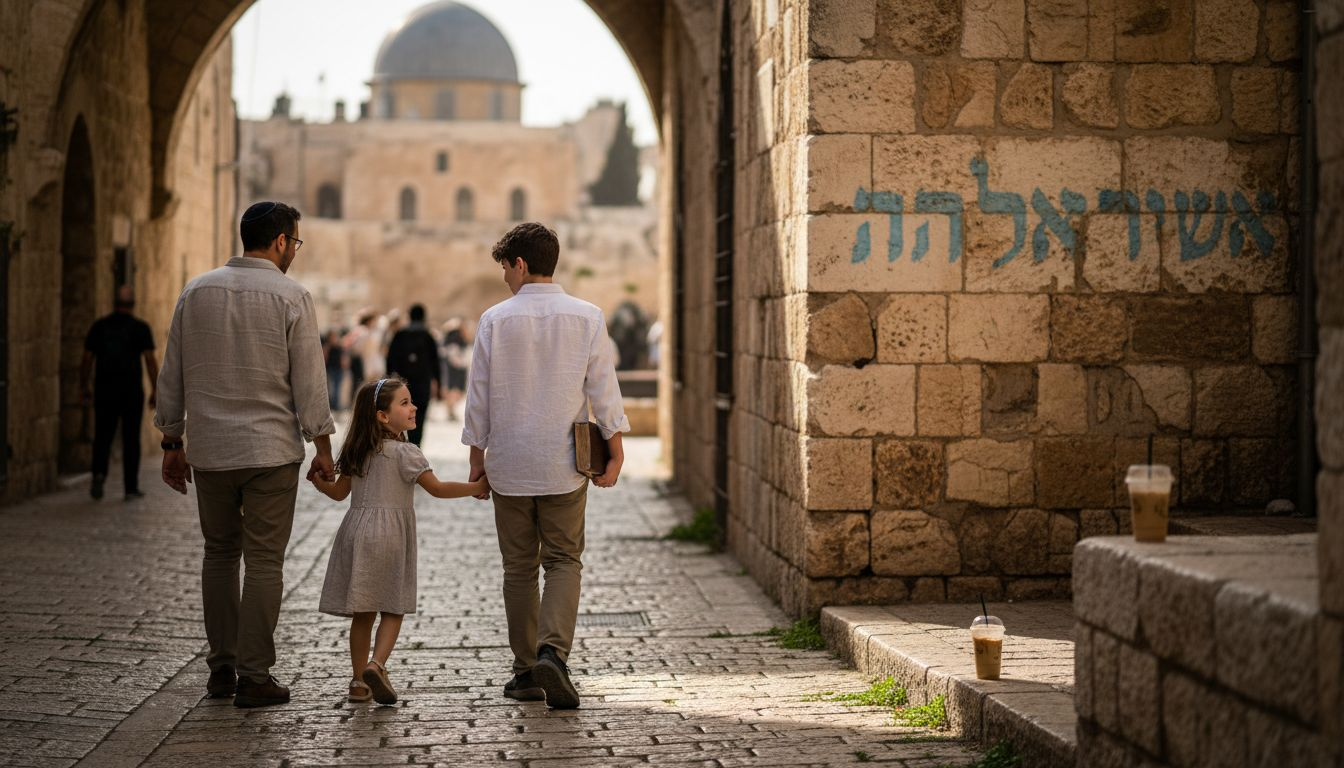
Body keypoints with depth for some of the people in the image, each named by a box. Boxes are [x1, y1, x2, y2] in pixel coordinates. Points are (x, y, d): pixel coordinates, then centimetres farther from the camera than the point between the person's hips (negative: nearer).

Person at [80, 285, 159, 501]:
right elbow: (150, 360, -9)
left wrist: (84, 386, 15)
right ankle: (131, 487, 7)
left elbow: (87, 359, 4)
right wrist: (155, 390, -5)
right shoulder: (140, 327, -3)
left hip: (104, 390, 1)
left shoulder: (99, 326, 3)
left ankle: (99, 474, -13)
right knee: (131, 440, 6)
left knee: (103, 437, 11)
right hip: (131, 391, -1)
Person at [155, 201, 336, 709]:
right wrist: (322, 448, 1)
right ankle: (254, 677, 2)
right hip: (271, 448, -4)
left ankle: (221, 669, 18)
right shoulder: (290, 297, -6)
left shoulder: (196, 292, 6)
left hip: (208, 449, 4)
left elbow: (171, 376, 9)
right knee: (263, 561, 1)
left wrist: (172, 443, 16)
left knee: (219, 553, 17)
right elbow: (309, 381, -7)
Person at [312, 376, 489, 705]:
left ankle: (360, 681, 11)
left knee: (362, 612, 9)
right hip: (389, 534, -5)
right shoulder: (404, 452, -8)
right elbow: (437, 488, -8)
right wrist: (475, 487, 0)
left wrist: (317, 480, 32)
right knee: (393, 609, 2)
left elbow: (339, 492, 15)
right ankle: (376, 664, -18)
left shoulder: (356, 451, 10)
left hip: (356, 530, 5)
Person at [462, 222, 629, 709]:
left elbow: (479, 395, 0)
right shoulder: (587, 317, -3)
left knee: (519, 567, 10)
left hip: (509, 464, 0)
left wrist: (477, 455, 9)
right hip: (564, 466, 0)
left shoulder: (495, 320, -4)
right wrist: (615, 451, 4)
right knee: (563, 561, 6)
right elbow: (603, 389, -3)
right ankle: (552, 652, -16)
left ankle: (526, 670, 14)